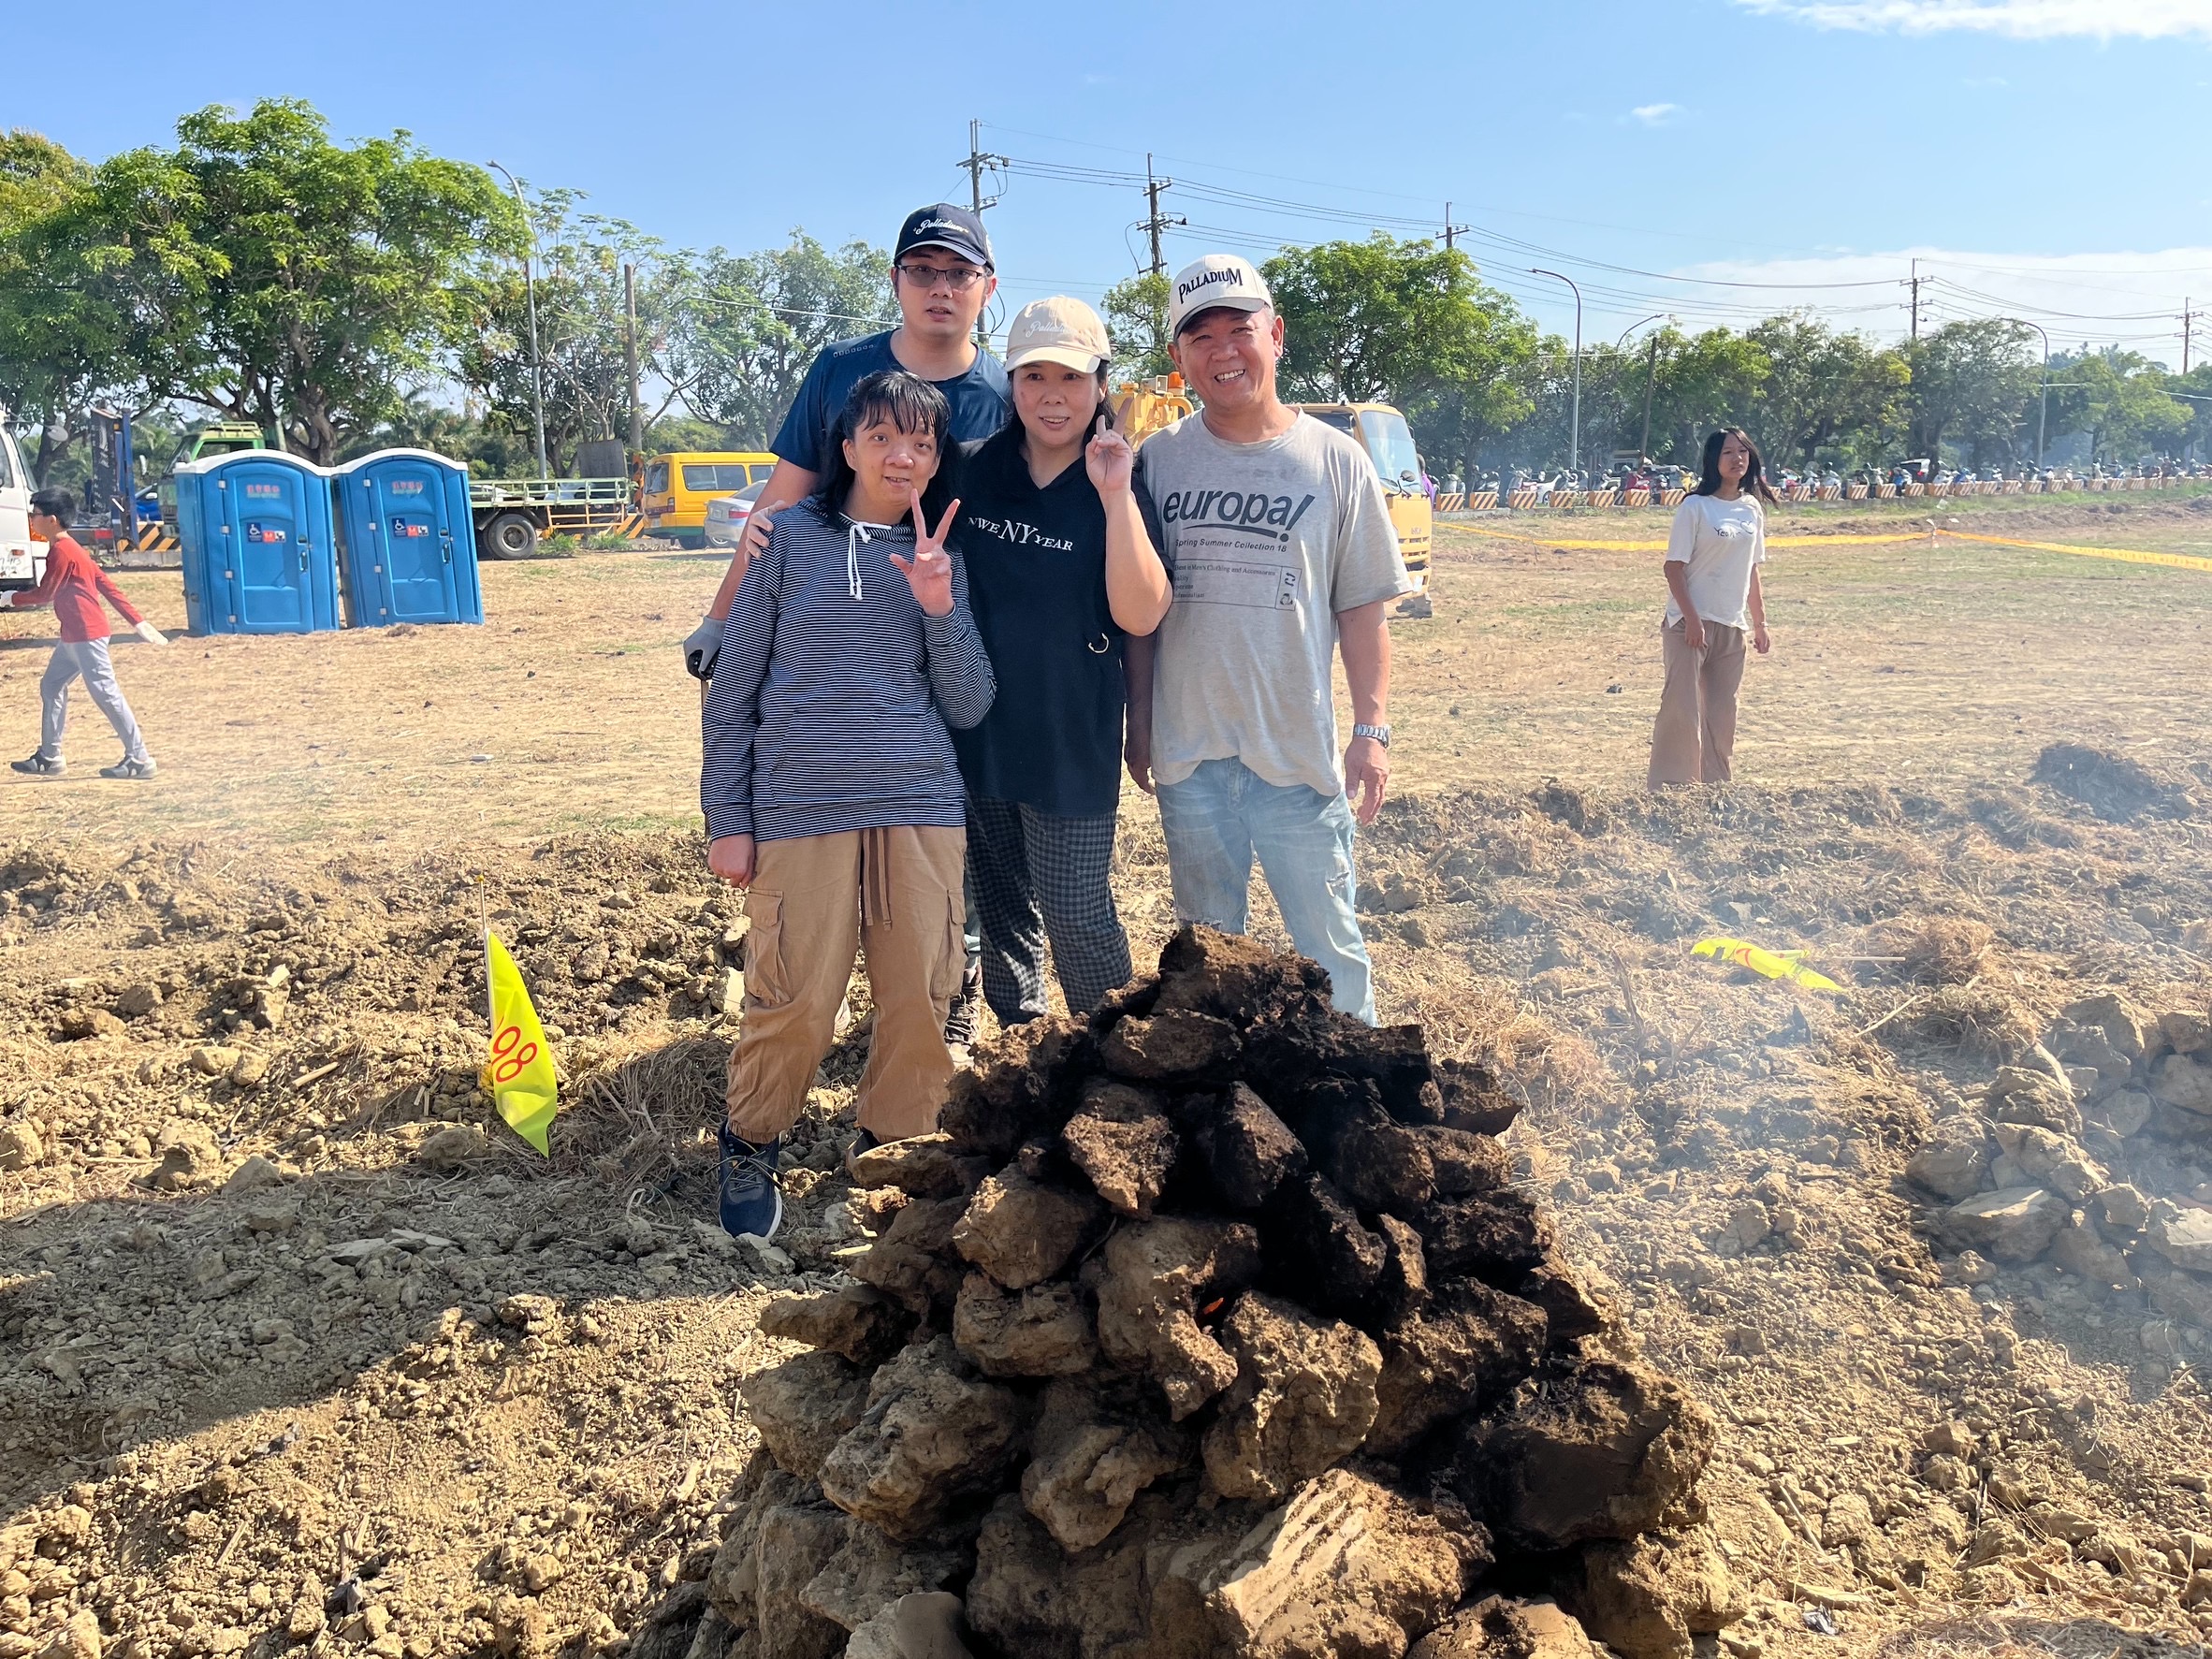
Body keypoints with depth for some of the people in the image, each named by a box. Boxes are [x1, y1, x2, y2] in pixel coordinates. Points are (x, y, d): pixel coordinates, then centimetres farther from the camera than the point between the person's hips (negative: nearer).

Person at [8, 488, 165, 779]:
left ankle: (139, 758, -9)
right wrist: (137, 621, 13)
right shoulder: (70, 548, 17)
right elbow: (106, 583, 15)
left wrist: (10, 599, 4)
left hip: (86, 635, -11)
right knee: (51, 686, 15)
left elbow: (44, 594, -11)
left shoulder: (60, 551, -14)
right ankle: (49, 757, 20)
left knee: (105, 693, -10)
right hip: (74, 635, 11)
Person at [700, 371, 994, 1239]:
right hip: (799, 810, -3)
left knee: (921, 1002, 3)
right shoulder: (789, 538, 2)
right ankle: (749, 1149, 23)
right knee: (795, 1005, -2)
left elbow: (969, 707, 5)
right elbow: (731, 693, 4)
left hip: (922, 810, 3)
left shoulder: (941, 560, 10)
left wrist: (939, 607, -9)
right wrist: (726, 821, 0)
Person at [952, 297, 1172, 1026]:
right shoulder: (970, 469, 0)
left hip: (1073, 740, -3)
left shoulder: (1120, 488, -7)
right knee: (1001, 905, 16)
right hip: (977, 730, 4)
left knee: (1076, 912, -2)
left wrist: (1116, 497, -23)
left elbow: (1140, 617, -18)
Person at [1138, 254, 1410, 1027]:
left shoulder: (1335, 461, -2)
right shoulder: (1157, 459, 2)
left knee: (1329, 950, 6)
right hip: (1188, 755, 2)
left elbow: (1363, 607, 1)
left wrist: (1372, 727, -5)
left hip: (1298, 753, -2)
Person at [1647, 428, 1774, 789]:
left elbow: (1751, 569, 17)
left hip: (1733, 627, 6)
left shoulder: (1753, 508, 10)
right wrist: (1692, 620, -17)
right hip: (1690, 624, -6)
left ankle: (1718, 786, 18)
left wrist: (1760, 622, 15)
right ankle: (1666, 790, -4)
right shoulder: (1695, 507, -8)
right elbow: (1674, 568, -10)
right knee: (1681, 709, -8)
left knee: (1723, 713, 10)